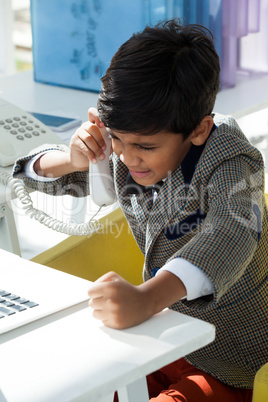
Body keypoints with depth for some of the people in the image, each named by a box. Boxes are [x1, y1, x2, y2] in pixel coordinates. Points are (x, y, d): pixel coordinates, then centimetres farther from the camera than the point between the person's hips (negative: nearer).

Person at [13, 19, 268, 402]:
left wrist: (146, 298, -62)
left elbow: (231, 233, -44)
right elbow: (36, 172, 9)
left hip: (227, 370, -6)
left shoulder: (229, 163, -23)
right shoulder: (120, 159, -3)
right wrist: (71, 160, -17)